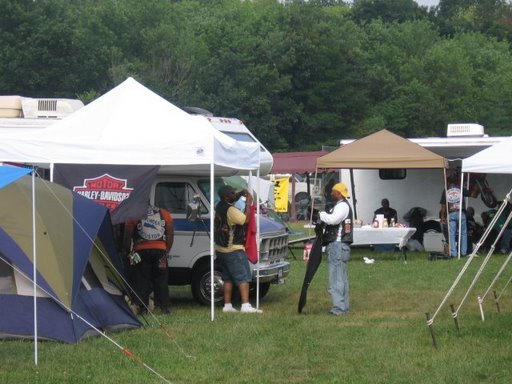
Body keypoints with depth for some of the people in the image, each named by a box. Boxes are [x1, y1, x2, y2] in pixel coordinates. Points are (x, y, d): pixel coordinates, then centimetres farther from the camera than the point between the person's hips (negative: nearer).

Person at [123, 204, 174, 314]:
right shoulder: (164, 214, 13)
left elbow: (127, 237, 4)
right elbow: (170, 235, 12)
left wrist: (128, 252, 14)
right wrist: (167, 251, 17)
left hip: (141, 251, -2)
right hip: (159, 250, 2)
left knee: (141, 280, 2)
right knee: (161, 280, 7)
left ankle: (143, 307, -4)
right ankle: (165, 307, 3)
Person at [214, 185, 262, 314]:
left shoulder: (220, 207, 8)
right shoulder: (231, 211, -21)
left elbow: (231, 201, 28)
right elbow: (245, 220, -23)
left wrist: (240, 194, 12)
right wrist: (248, 203, -15)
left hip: (221, 249, 9)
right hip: (233, 250, -9)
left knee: (228, 278, 14)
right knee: (243, 277, -9)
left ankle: (227, 305, 13)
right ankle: (245, 305, -18)